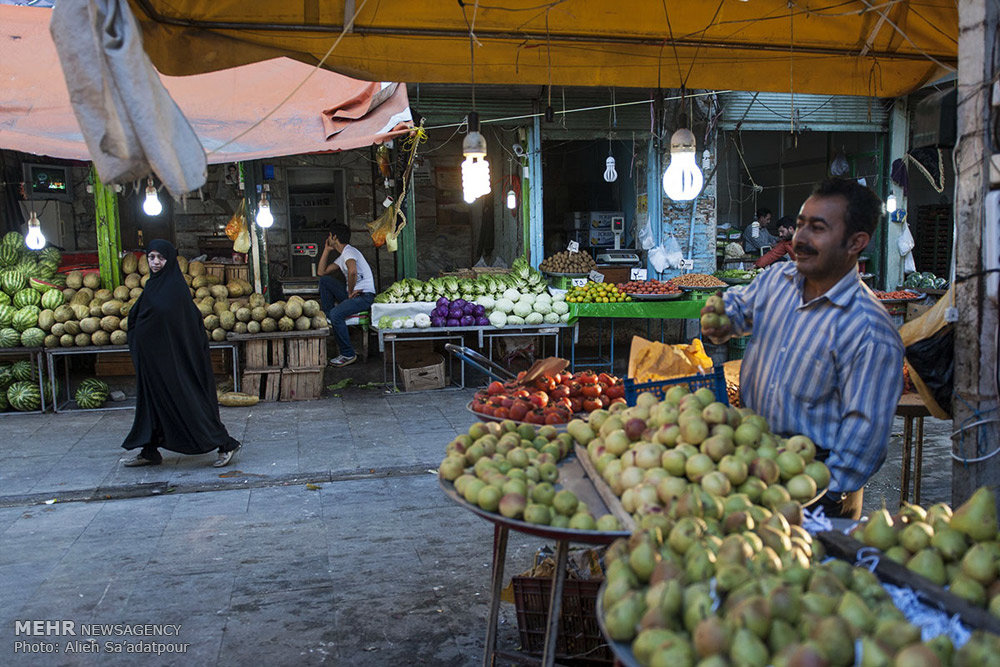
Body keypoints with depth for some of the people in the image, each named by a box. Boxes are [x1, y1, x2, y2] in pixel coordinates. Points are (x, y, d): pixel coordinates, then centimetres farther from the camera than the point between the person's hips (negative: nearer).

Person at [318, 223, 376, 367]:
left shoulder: (348, 251, -12)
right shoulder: (341, 257, 20)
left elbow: (352, 271, -34)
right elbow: (321, 272, 23)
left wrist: (350, 292, -21)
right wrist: (326, 250, 20)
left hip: (364, 296, -10)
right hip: (352, 293, 10)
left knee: (336, 314, -29)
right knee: (324, 280, 8)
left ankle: (348, 354, -19)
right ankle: (328, 318, 6)